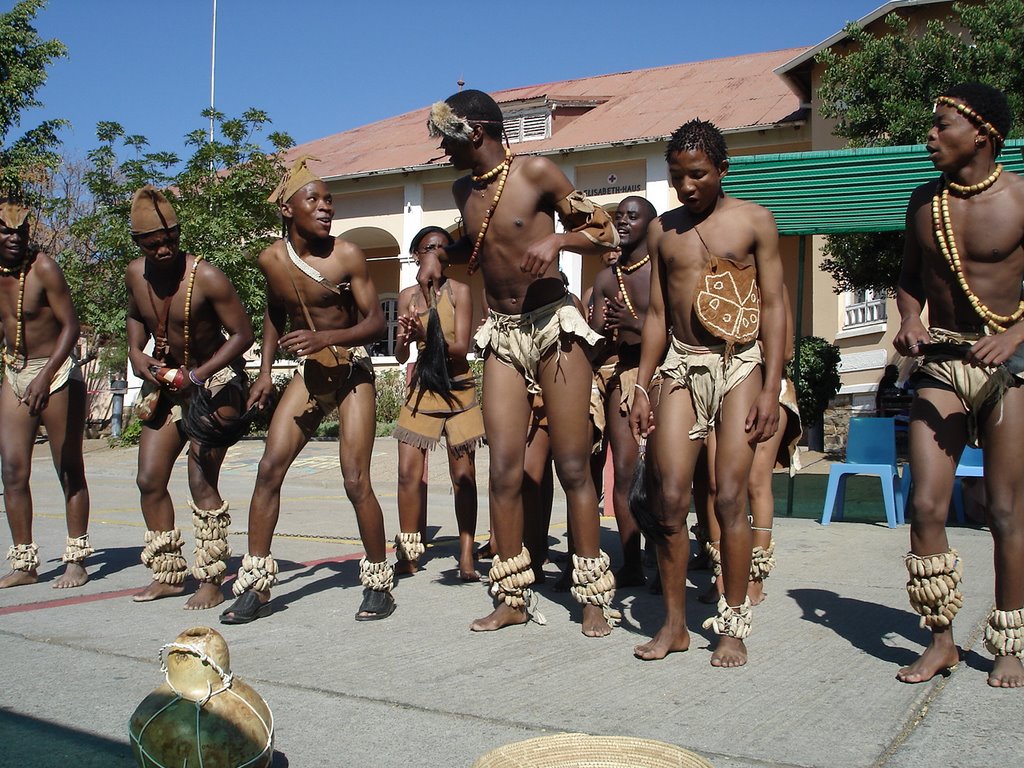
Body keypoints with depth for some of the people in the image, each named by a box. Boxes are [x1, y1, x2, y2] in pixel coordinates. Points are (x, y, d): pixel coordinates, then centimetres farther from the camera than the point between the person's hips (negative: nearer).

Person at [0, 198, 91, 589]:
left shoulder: (43, 269, -14)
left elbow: (70, 325, -17)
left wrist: (45, 376, -27)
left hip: (56, 373, -6)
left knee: (70, 470, 2)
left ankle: (76, 560, 9)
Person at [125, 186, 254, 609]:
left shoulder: (206, 277, -22)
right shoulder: (135, 274, -3)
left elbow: (243, 334, -21)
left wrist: (198, 376, -30)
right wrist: (136, 352, -2)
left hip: (214, 382, -7)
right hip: (165, 381, 7)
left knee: (202, 482, -9)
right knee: (149, 479, 5)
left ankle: (211, 582, 3)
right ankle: (168, 573, 19)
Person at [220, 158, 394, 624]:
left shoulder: (346, 256, -13)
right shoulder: (271, 260, 0)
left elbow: (376, 321, -13)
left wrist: (326, 337, -28)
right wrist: (266, 370, 11)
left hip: (353, 371, -4)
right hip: (308, 372, 4)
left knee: (356, 480, -11)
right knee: (269, 470, -5)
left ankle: (379, 582, 7)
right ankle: (255, 583, 6)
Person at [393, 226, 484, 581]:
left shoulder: (459, 291, -5)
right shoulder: (408, 296, 4)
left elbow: (461, 347, -14)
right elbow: (400, 356, 1)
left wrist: (427, 337, -32)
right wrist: (404, 340, -22)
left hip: (458, 390, -2)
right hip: (421, 391, 3)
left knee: (463, 475, 0)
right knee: (409, 472, -4)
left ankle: (466, 557, 4)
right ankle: (408, 555, 6)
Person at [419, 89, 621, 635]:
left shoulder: (536, 173, -6)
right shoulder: (464, 190, 11)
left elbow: (604, 232, -2)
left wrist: (557, 240, -20)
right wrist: (439, 253, 12)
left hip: (554, 326, -5)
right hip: (502, 335, 5)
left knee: (573, 467, -3)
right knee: (503, 470, 0)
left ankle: (595, 597, 7)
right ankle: (512, 598, 11)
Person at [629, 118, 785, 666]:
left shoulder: (754, 221, 2)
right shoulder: (662, 230, 11)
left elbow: (773, 306, -1)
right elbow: (657, 314, 13)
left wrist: (771, 387, -9)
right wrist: (642, 388, 7)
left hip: (739, 364, -3)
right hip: (681, 366, 3)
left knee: (729, 499, -6)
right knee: (669, 501, -3)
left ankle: (733, 626, 7)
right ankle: (675, 624, 10)